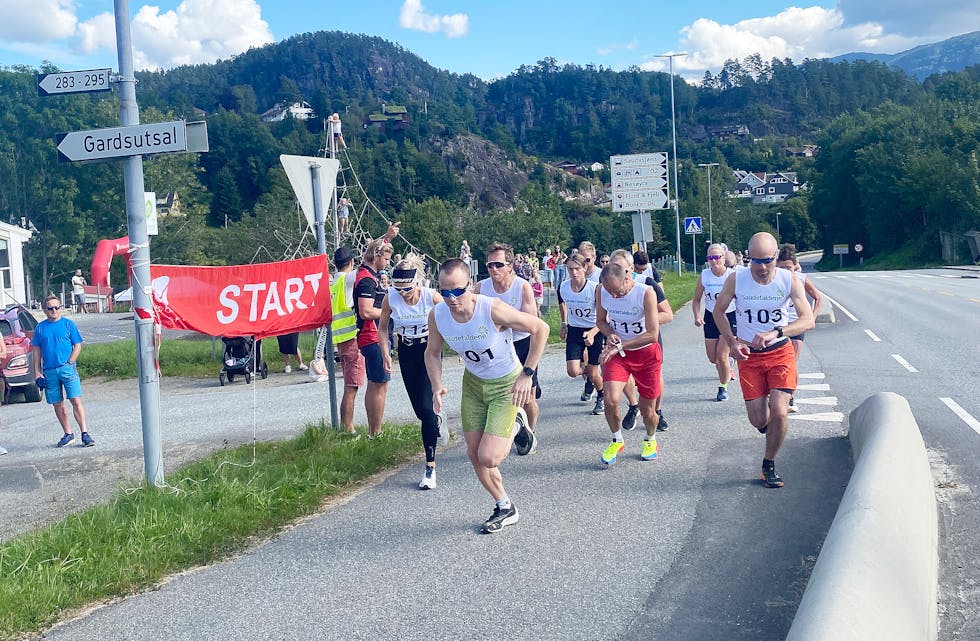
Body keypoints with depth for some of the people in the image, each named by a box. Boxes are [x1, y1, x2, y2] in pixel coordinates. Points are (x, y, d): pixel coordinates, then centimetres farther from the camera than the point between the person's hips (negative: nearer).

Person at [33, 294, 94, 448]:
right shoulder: (40, 328, 9)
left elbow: (77, 346, 3)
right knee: (57, 404, 8)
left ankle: (85, 433, -10)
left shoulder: (68, 324, 3)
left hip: (67, 368, -3)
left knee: (76, 400, -11)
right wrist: (37, 373, 6)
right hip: (49, 371, 3)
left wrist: (70, 362, -10)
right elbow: (37, 351, 12)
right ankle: (68, 434, 19)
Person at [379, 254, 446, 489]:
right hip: (406, 352, 3)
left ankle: (430, 467, -8)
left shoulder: (431, 296, -21)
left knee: (426, 406, -14)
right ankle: (437, 422, 47)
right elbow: (382, 327, 2)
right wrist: (385, 354, -5)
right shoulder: (391, 298, -16)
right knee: (419, 409, 7)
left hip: (429, 349, -3)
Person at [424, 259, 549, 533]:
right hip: (473, 382, 5)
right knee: (474, 454, 7)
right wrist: (437, 386, -12)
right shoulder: (437, 315, -17)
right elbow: (432, 352, 4)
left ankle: (516, 424, 18)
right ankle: (505, 509, 29)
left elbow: (540, 328, -20)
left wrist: (527, 374, -19)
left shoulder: (493, 309, -32)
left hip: (507, 385, -5)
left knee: (488, 458, -14)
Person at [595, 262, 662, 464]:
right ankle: (617, 441, 8)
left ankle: (650, 440, 39)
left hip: (646, 353, -2)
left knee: (647, 410, 5)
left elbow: (653, 335, -24)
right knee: (610, 399, -19)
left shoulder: (646, 293, -23)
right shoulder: (602, 291, -11)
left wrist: (620, 345, -28)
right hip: (617, 352, 2)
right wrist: (610, 335, -15)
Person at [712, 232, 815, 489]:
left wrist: (775, 333, -35)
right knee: (758, 420, -1)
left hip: (781, 353, 0)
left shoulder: (789, 280, -13)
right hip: (748, 355, 1)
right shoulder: (735, 279, -11)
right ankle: (764, 417, 39)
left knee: (779, 413, -14)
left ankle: (769, 465, 9)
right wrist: (732, 342, -9)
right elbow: (718, 311, 5)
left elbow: (808, 320, -20)